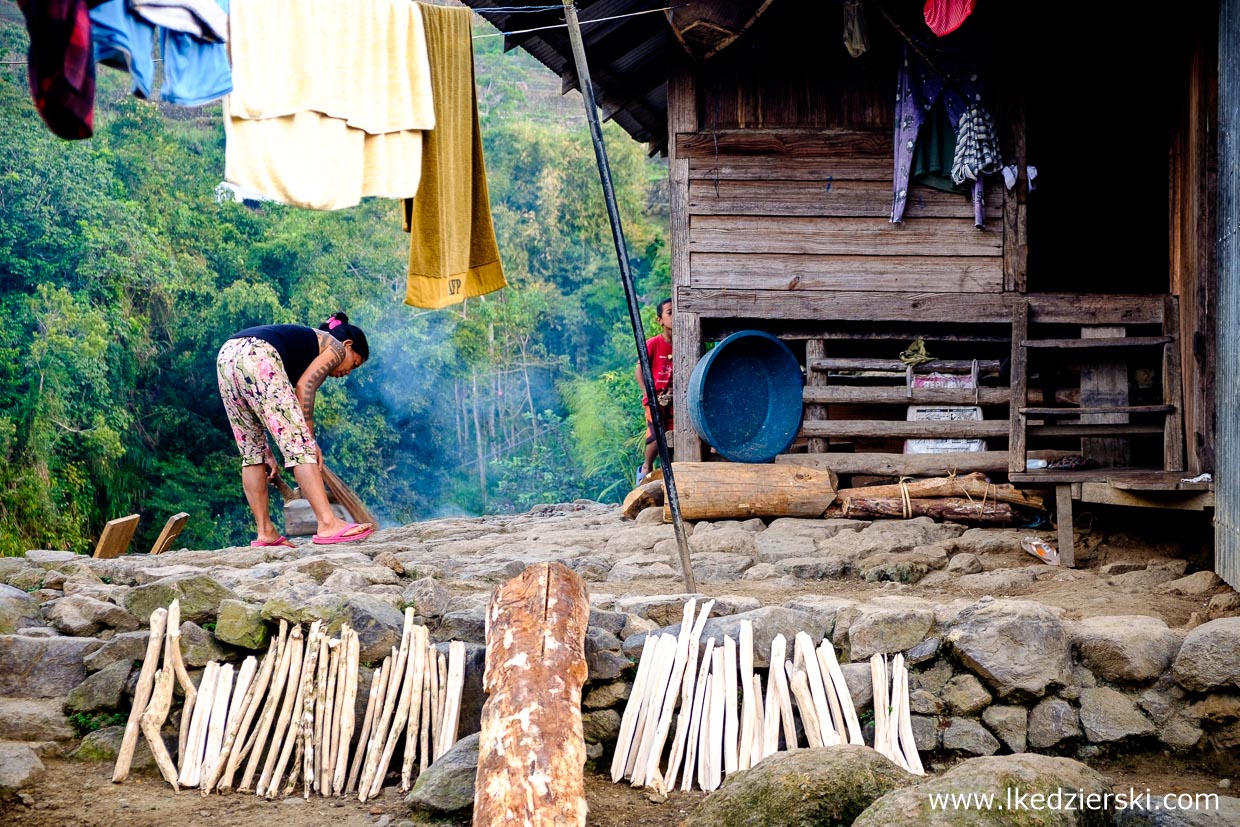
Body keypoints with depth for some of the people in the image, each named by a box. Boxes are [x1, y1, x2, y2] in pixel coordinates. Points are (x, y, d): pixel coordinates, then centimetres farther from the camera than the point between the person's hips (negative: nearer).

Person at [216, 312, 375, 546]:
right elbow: (304, 386, 0)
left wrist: (268, 454, 29)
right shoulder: (336, 347, 18)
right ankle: (328, 523, -16)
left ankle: (265, 532, 16)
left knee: (252, 452, 15)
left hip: (225, 356, 8)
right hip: (257, 358, -8)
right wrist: (310, 438, 2)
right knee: (299, 443, -9)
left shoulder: (306, 340, 37)